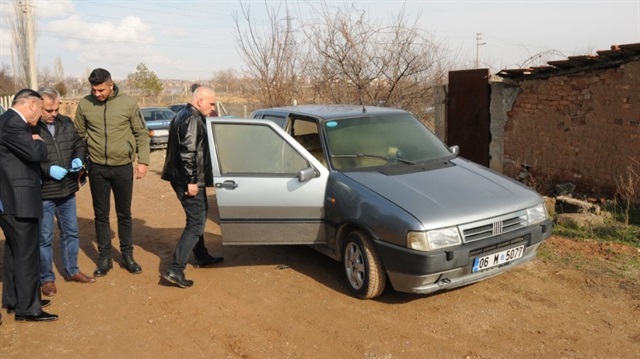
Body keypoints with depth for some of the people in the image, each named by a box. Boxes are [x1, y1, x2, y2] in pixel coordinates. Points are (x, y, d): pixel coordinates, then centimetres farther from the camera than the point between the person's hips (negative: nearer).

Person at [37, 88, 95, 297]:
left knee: (71, 232, 17)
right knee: (44, 238, 6)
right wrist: (48, 169, -25)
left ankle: (71, 271, 33)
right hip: (42, 194, -6)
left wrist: (79, 159, -4)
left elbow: (79, 144, 15)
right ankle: (46, 279, 21)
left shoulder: (66, 123, 5)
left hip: (67, 190, 6)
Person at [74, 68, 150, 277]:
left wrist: (143, 161, -5)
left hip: (123, 167, -1)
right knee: (101, 215, 10)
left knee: (124, 214, 11)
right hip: (97, 168, 1)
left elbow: (141, 134, -1)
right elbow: (79, 135, 6)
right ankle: (104, 258, 22)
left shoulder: (128, 103, -7)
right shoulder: (84, 104, -3)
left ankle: (127, 255, 25)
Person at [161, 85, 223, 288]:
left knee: (197, 217, 22)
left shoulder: (183, 115, 16)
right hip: (188, 181, -11)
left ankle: (201, 257, 36)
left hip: (182, 178, 11)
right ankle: (175, 270, -9)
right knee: (196, 223, -7)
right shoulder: (192, 120, -17)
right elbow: (188, 152, -26)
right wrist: (192, 180, -23)